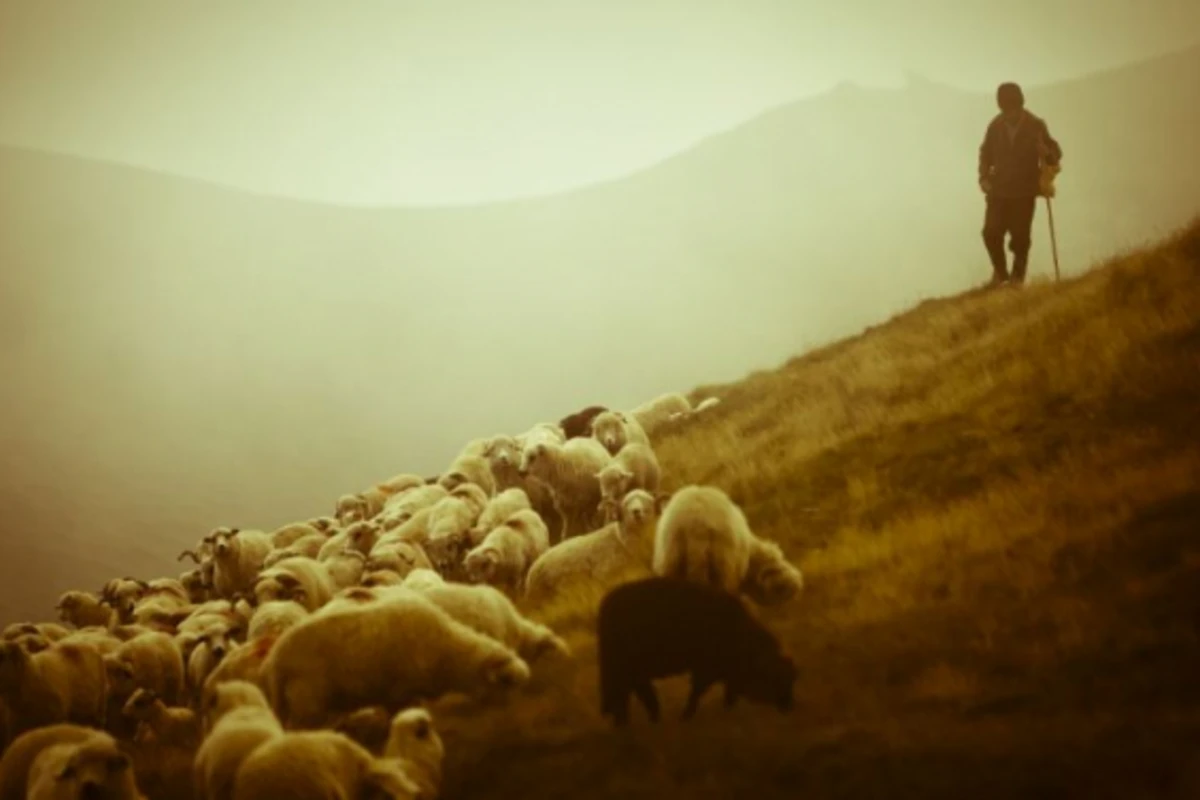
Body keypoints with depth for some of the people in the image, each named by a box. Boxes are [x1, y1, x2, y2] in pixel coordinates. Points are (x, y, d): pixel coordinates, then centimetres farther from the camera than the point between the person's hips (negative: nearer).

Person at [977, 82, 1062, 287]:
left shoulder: (1035, 126, -5)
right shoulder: (996, 125, -1)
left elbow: (1055, 152, 0)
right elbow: (986, 153, 12)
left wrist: (1047, 153, -23)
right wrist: (984, 177, -1)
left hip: (1025, 191, -1)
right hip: (999, 189, 2)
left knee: (1020, 236, -3)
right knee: (991, 232, -9)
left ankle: (1017, 276, 14)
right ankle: (1000, 271, 15)